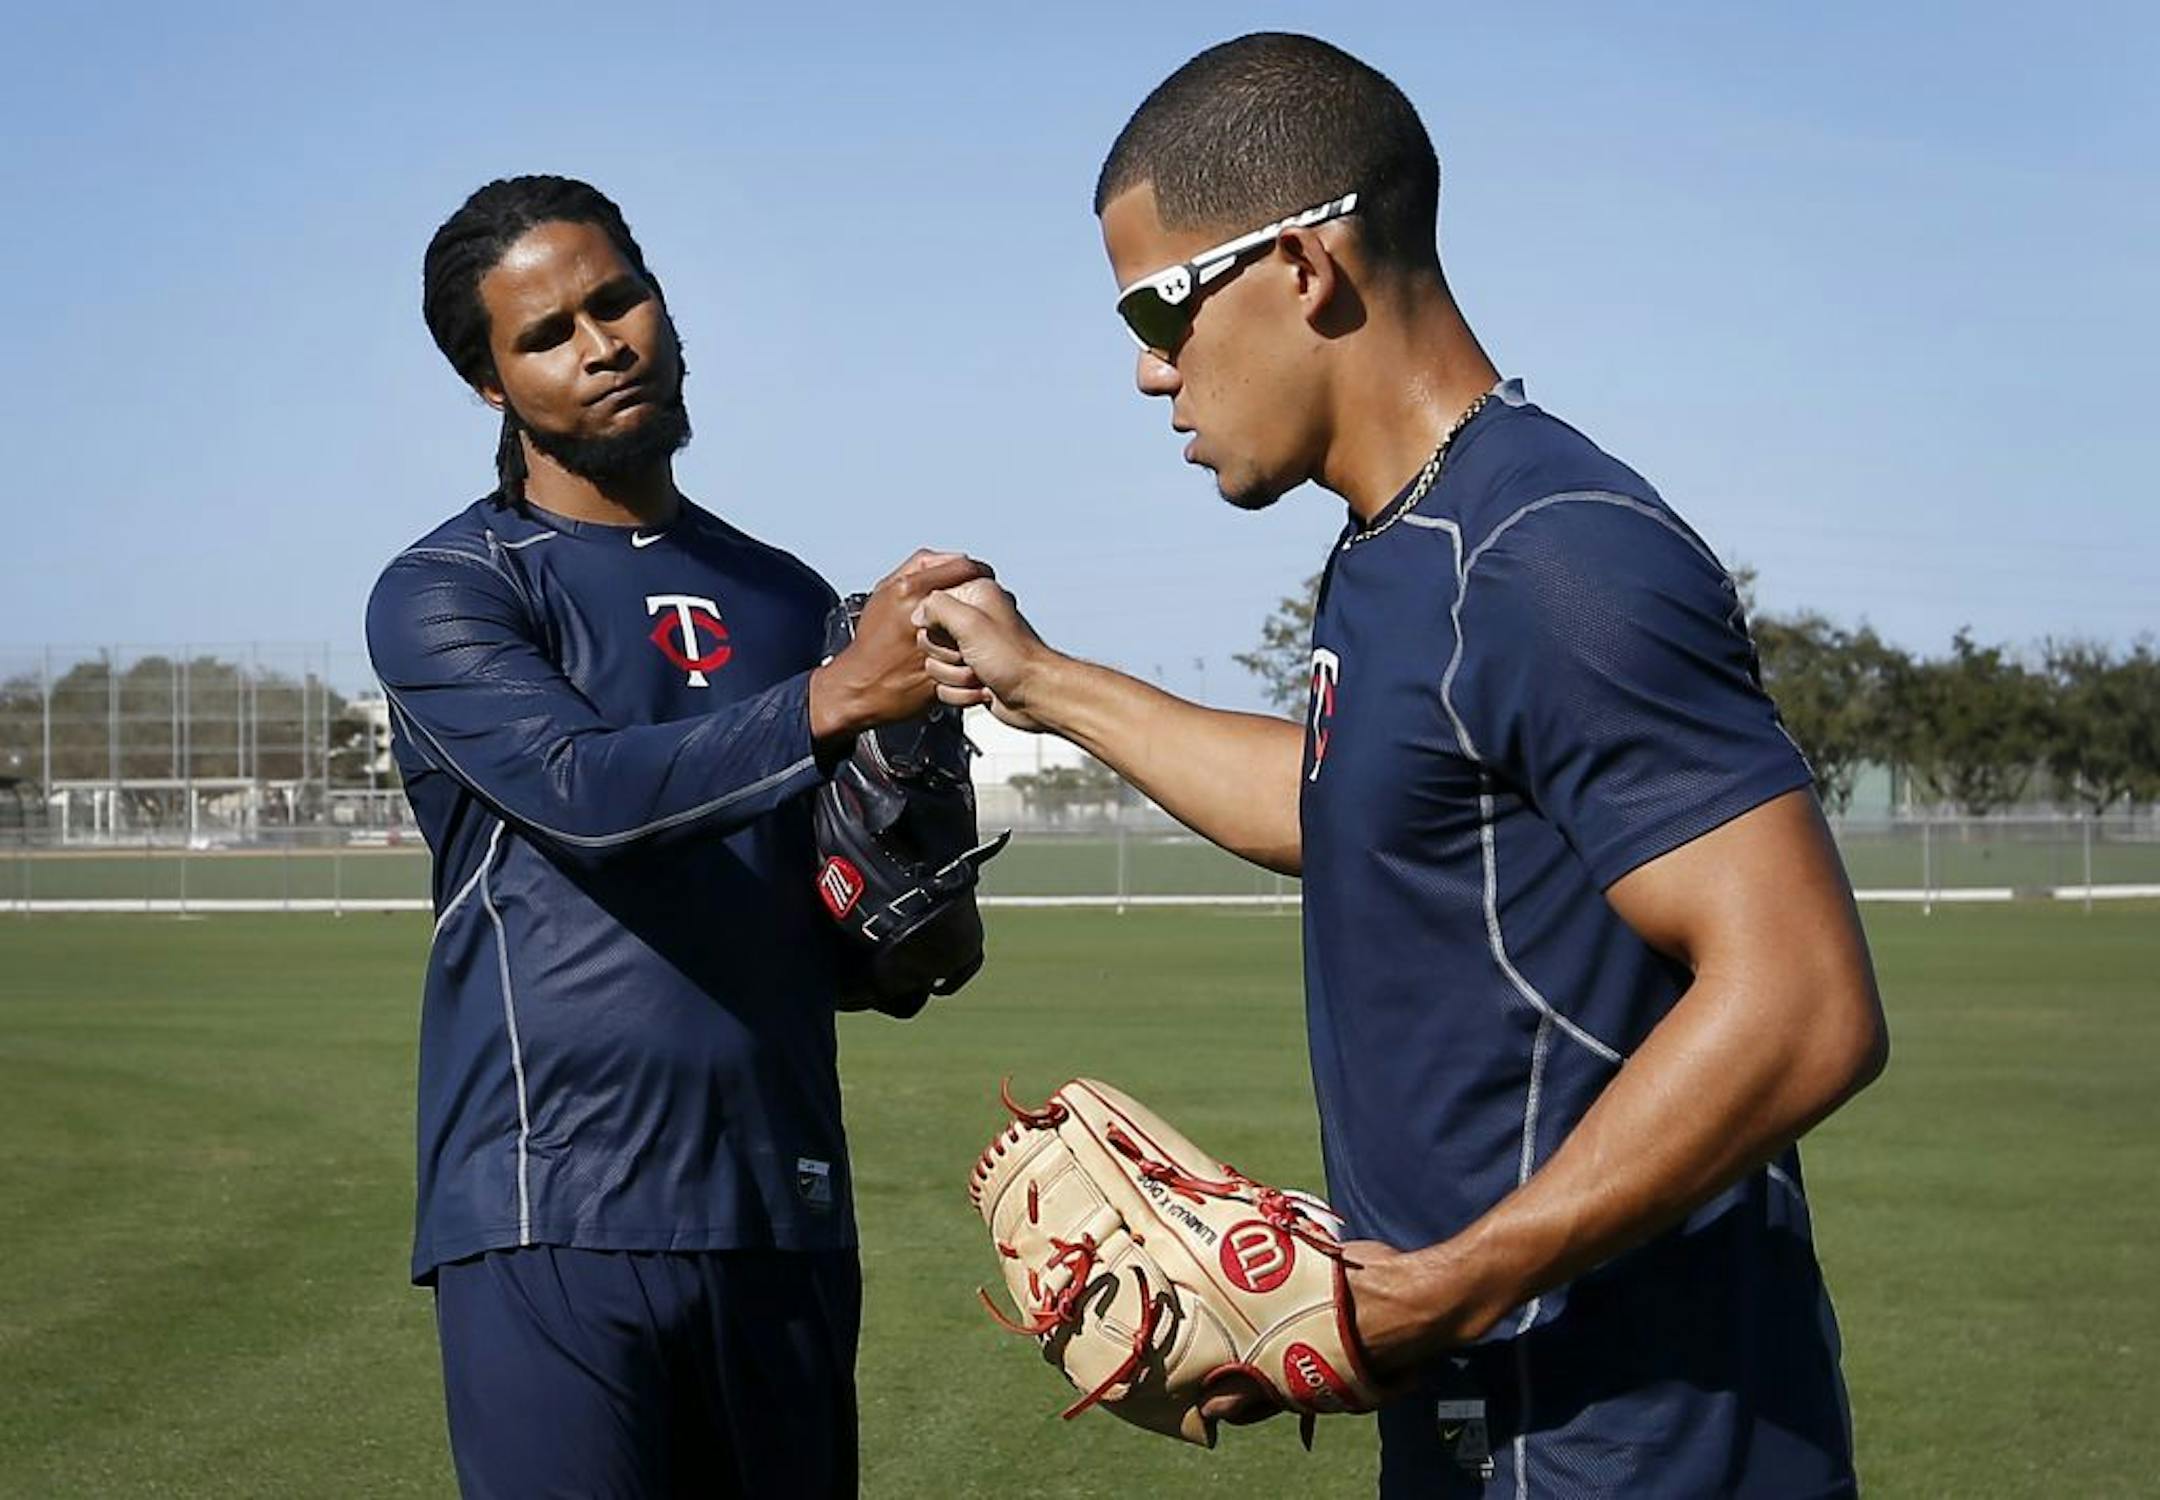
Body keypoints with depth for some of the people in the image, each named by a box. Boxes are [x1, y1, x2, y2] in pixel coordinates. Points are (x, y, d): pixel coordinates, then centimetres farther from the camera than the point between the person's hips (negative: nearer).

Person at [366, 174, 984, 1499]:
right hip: (557, 1225, -5)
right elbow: (584, 790, -19)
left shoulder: (787, 598, 16)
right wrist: (835, 698, -30)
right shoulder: (446, 591, 1)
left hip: (782, 1217, 5)